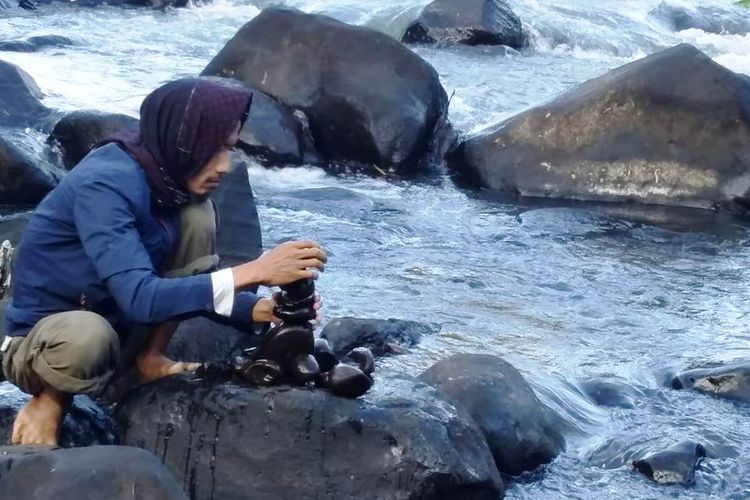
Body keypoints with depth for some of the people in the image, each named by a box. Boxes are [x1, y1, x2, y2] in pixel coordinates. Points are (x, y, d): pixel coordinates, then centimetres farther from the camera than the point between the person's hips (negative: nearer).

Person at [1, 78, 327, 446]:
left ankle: (149, 360, 0)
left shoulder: (168, 179, -6)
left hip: (115, 320, 7)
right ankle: (52, 398, -7)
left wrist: (260, 309, -17)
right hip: (42, 339, -7)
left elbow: (197, 281, 2)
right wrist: (253, 271, -39)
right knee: (88, 336, -43)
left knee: (197, 216, -9)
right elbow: (141, 298, -38)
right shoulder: (104, 184, -30)